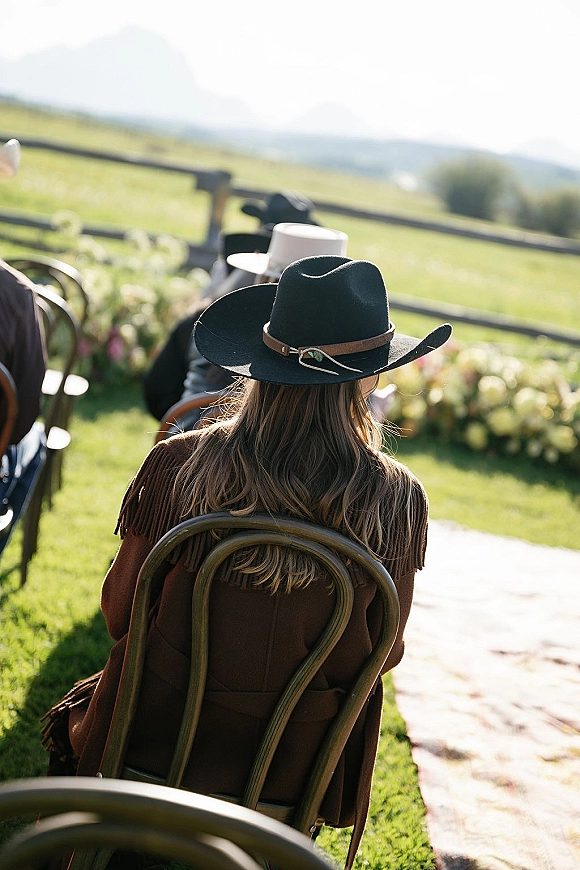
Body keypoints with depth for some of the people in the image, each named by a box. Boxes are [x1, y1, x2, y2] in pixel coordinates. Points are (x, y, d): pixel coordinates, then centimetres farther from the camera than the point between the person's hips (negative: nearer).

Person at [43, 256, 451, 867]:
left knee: (75, 715, 31)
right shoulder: (398, 501, -18)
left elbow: (118, 613, -6)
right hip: (291, 770, 1)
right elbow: (385, 654, -4)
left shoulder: (179, 464, -17)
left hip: (155, 741, -1)